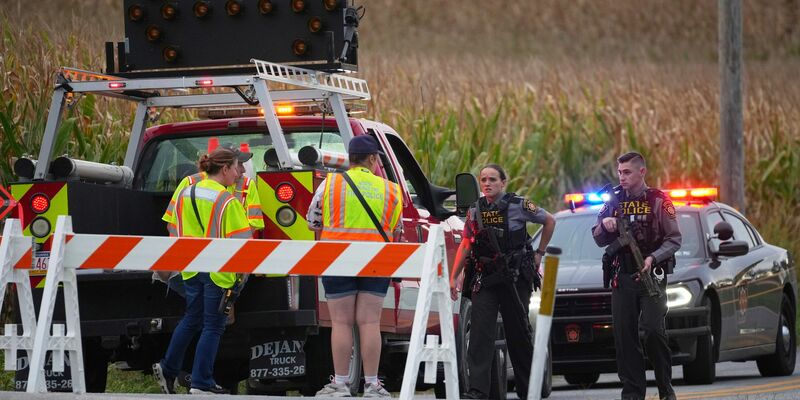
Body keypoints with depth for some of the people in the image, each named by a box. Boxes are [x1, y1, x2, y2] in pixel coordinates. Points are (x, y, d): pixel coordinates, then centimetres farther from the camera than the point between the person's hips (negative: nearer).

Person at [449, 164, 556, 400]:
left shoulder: (518, 206, -5)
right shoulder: (475, 210, 6)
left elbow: (549, 221, 9)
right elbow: (466, 245, 14)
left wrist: (539, 253, 8)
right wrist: (454, 277, 12)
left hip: (515, 278, -2)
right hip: (484, 278, 2)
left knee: (519, 333, 7)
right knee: (480, 333, -11)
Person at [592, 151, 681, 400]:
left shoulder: (658, 201, 1)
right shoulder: (614, 201, 14)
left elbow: (674, 239, -3)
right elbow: (599, 240, 18)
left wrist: (653, 258, -19)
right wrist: (604, 225, -5)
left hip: (652, 275, -4)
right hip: (622, 277, 4)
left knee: (653, 330, -15)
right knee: (624, 335, 0)